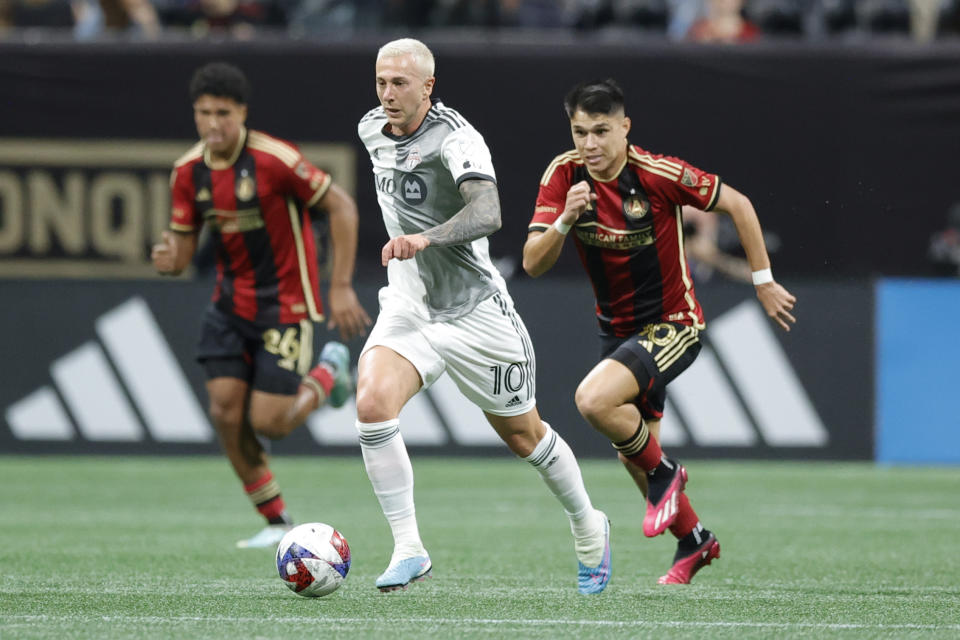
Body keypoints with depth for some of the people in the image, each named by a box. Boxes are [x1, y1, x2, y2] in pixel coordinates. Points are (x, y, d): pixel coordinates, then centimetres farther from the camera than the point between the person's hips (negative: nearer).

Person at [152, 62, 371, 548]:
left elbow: (342, 207, -15)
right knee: (225, 408, -7)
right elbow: (184, 244, 6)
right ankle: (276, 522, 9)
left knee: (267, 423, -9)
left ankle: (328, 373, 23)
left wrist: (341, 288, -15)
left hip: (285, 304, -5)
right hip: (230, 303, 5)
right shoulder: (189, 172, -2)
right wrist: (168, 259, -20)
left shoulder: (275, 160, -20)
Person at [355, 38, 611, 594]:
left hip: (475, 313, -5)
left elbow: (488, 213, -37)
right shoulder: (373, 129, 3)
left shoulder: (456, 139, -20)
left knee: (522, 434, 11)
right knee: (372, 404, -23)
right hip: (407, 308, 5)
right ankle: (409, 550, -19)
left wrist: (425, 239, -53)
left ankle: (588, 529, 38)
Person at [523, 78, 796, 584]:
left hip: (672, 324, -6)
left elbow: (738, 204, -10)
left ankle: (664, 472, -2)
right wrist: (565, 219, -34)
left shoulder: (658, 174, -22)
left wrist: (763, 282, -6)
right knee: (633, 454, 16)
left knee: (593, 400, -29)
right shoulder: (563, 176, -11)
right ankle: (694, 541, 40)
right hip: (616, 328, 6)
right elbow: (533, 264, -16)